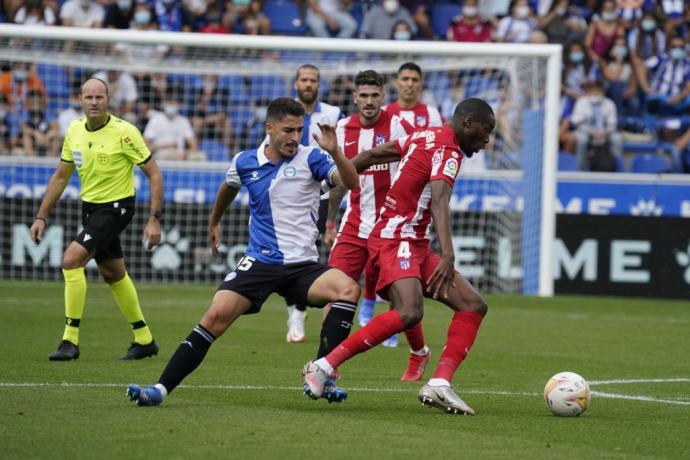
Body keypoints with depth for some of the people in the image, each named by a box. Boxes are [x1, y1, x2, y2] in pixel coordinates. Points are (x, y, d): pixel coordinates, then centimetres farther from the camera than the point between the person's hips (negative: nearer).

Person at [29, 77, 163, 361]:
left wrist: (154, 219, -20)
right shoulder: (74, 131, 0)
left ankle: (71, 340, -14)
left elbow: (154, 174, -14)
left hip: (116, 207, -7)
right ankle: (144, 340, 30)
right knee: (113, 274, 16)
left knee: (71, 260, -20)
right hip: (90, 207, 7)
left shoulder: (124, 132, -18)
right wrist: (41, 217, 9)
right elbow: (60, 177, 12)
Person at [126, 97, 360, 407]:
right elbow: (229, 187, 29)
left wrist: (334, 151, -33)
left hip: (303, 265, -1)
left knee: (348, 288, -29)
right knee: (217, 315, -18)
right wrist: (214, 222, 44)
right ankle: (161, 388, -16)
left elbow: (351, 183, -17)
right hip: (259, 262, 1)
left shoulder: (311, 158, -3)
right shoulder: (245, 162, 5)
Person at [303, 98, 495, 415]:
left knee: (473, 306, 1)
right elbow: (439, 202, -30)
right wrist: (448, 254, -42)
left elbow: (371, 156, 21)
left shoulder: (425, 137, 16)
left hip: (415, 245, 11)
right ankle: (324, 366, -23)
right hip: (396, 238, -11)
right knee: (409, 312, -31)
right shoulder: (448, 152, -13)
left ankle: (439, 384, -11)